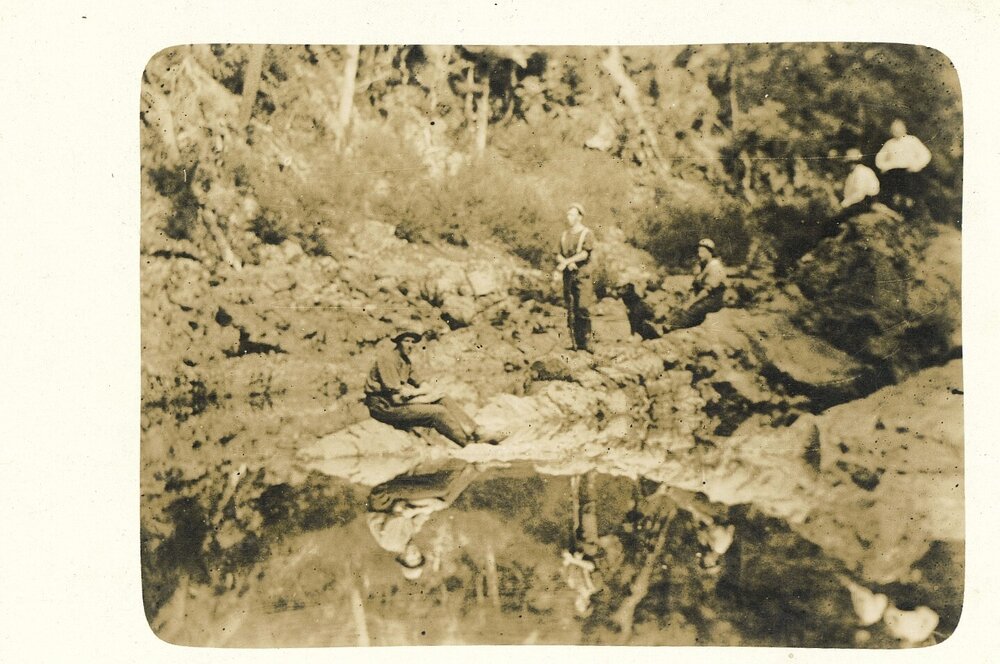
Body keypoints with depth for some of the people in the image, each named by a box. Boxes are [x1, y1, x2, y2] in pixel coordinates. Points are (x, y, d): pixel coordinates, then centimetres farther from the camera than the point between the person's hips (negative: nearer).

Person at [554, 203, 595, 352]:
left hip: (582, 275, -5)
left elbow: (585, 253, -13)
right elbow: (558, 254, 11)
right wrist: (567, 264, -9)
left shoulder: (587, 233, 0)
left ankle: (585, 345, -10)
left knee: (582, 310, -11)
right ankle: (574, 345, 8)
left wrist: (566, 262, -17)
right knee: (570, 311, 4)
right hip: (567, 276, 5)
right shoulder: (564, 234, 17)